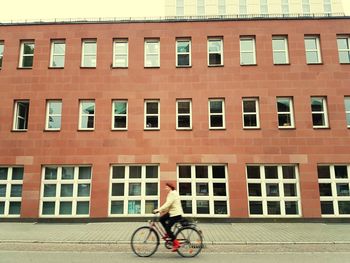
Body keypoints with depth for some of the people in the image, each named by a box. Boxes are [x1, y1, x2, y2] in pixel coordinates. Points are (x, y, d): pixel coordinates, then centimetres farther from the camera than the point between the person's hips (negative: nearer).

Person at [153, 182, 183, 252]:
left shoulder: (173, 194, -17)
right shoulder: (170, 194, 16)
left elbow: (167, 204, -26)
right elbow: (168, 204, 18)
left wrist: (158, 210, -28)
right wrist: (161, 210, 8)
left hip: (176, 214, -10)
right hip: (172, 212, 10)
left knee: (167, 227, -11)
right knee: (161, 219, 5)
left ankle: (176, 243, -4)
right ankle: (169, 234, 15)